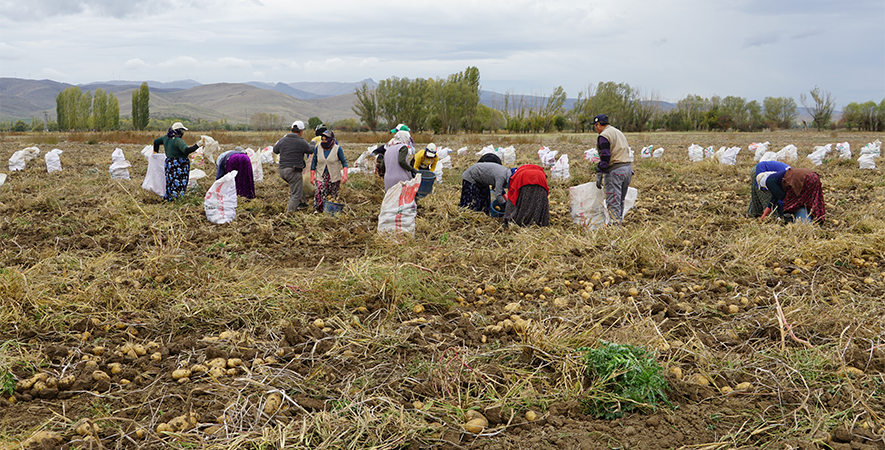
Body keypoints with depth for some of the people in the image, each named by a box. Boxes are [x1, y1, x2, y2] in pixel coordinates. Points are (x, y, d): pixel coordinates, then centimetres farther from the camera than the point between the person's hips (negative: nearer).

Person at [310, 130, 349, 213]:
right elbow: (314, 163, 9)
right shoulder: (318, 148, 3)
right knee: (320, 193, -16)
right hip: (321, 176, 1)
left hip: (334, 177, -1)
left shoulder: (337, 149, -5)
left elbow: (344, 162, -5)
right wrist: (312, 176, 3)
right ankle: (318, 210, -9)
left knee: (333, 195, 3)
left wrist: (345, 174, -19)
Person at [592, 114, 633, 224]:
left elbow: (605, 157, -16)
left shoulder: (604, 136, -8)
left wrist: (599, 174, -15)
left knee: (613, 202, -7)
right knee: (620, 200, 16)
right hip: (628, 167, 9)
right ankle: (620, 221, 21)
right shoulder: (618, 132, 21)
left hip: (615, 170, -9)